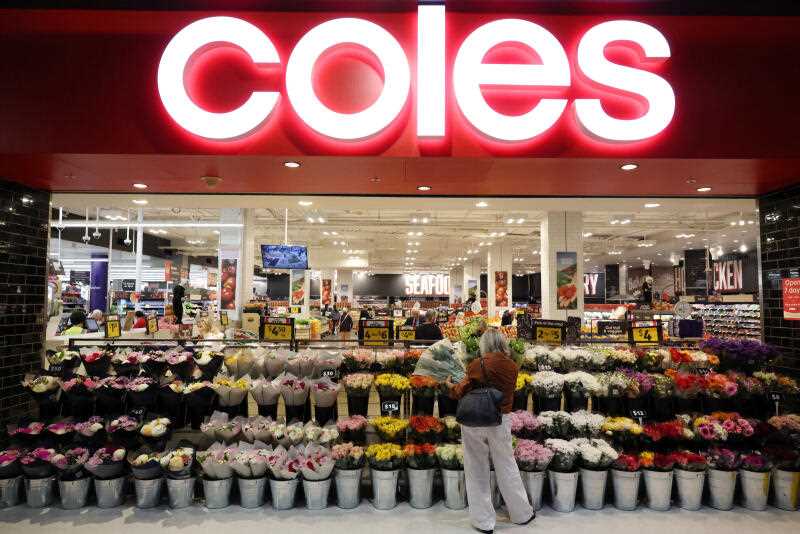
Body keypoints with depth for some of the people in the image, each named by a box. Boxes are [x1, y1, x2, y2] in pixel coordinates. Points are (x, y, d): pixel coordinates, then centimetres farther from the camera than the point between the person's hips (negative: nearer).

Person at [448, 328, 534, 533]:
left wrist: (451, 387, 8)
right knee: (507, 468, 19)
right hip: (501, 422, 3)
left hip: (474, 421, -3)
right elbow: (508, 393, 0)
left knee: (477, 471, 11)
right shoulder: (512, 367, -3)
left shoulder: (478, 364, -13)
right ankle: (522, 513, 34)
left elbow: (462, 391, -12)